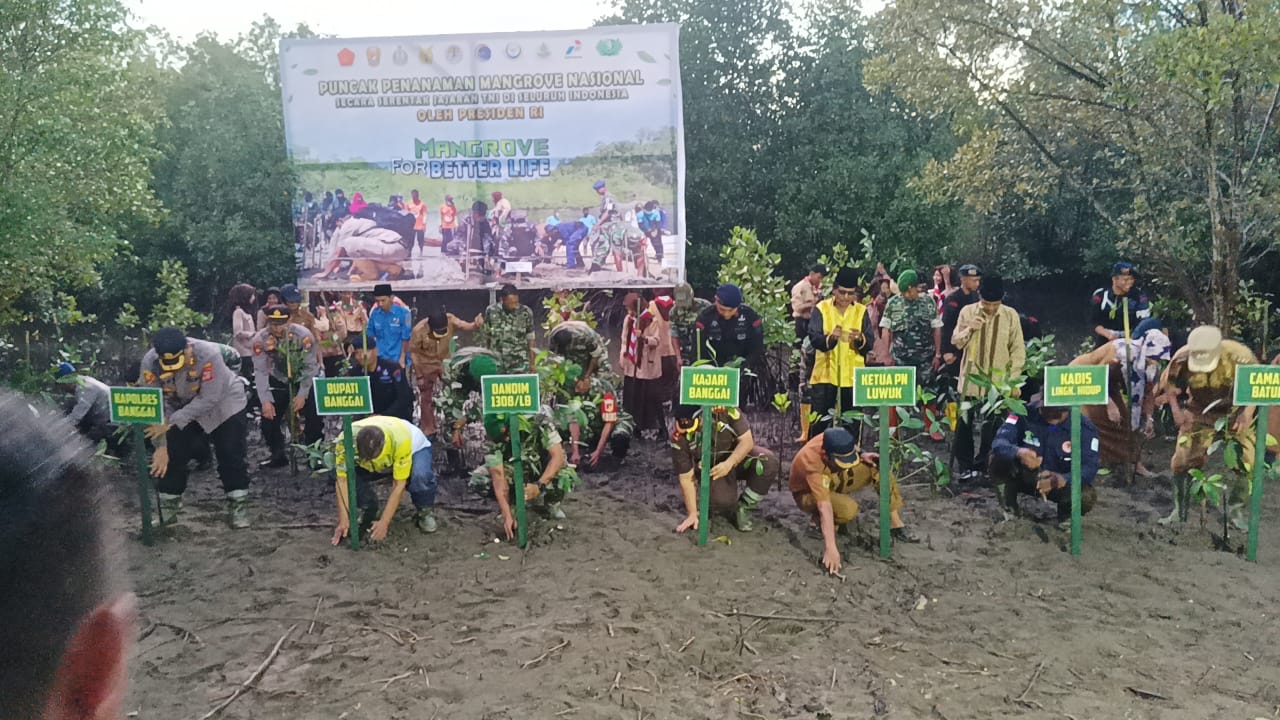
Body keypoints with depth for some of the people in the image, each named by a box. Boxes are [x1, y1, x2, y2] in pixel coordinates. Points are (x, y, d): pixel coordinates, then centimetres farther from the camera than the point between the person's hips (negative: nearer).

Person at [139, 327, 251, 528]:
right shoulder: (150, 362, -26)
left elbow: (210, 399, -33)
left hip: (223, 404, -3)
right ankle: (167, 509, 17)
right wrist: (161, 446, -24)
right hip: (183, 409, 3)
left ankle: (238, 506, 6)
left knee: (231, 457, -8)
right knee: (171, 456, 0)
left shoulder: (208, 354, -37)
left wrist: (171, 422, -35)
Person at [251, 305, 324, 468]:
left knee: (314, 416, -14)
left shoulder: (303, 335, -26)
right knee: (269, 416, -5)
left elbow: (311, 367, -19)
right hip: (279, 381, 2)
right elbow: (260, 371, -18)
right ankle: (278, 455, 16)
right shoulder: (260, 339, -21)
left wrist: (302, 395, -21)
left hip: (304, 379, -2)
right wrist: (265, 401, -24)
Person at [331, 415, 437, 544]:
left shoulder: (400, 440, -42)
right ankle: (368, 509, 5)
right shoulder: (345, 440, -35)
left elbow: (399, 484, -35)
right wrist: (344, 519, -33)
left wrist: (384, 522, -35)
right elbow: (342, 480, -28)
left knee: (420, 475, -37)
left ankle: (424, 511, -6)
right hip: (382, 464, 4)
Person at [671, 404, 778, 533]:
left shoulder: (726, 410, -30)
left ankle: (744, 508, -9)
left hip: (740, 455, 1)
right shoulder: (679, 437, -25)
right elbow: (686, 477, -17)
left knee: (769, 462, -30)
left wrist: (729, 464, -39)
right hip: (711, 468, 0)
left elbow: (747, 440, -22)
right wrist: (692, 514, -16)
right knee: (721, 502, -29)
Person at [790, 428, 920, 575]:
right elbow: (825, 507, -47)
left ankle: (895, 524, -5)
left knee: (879, 467, -14)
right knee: (848, 509, -37)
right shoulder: (812, 463, -40)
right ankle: (818, 520, -6)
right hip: (808, 493, -6)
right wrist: (831, 549, -51)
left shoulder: (834, 441, -24)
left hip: (833, 480, 7)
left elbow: (850, 453, 5)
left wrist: (862, 455, -16)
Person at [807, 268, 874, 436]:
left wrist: (860, 339, -22)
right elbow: (813, 338, -12)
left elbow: (870, 343, 0)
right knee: (820, 418, 0)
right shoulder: (821, 309, -2)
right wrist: (830, 337, -31)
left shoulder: (861, 311, 5)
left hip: (853, 375, 2)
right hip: (825, 373, -2)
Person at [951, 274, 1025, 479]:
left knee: (991, 426, 6)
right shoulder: (967, 312, -3)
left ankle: (982, 465, 19)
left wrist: (1014, 380, -3)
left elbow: (1018, 350, 0)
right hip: (971, 378, 0)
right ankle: (966, 465, 15)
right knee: (964, 423, 4)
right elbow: (955, 342, 1)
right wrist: (969, 329, -18)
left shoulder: (1011, 315, -4)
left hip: (998, 381, 0)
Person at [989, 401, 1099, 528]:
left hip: (1063, 483, 0)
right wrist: (1018, 453, -53)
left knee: (1087, 497, -32)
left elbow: (1089, 468, -25)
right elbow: (999, 442, -30)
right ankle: (1009, 508, -1)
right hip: (1024, 477, 0)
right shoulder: (1025, 413, -18)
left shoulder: (1084, 428, -17)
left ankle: (1066, 511, 7)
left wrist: (1063, 479, -46)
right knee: (997, 459, -28)